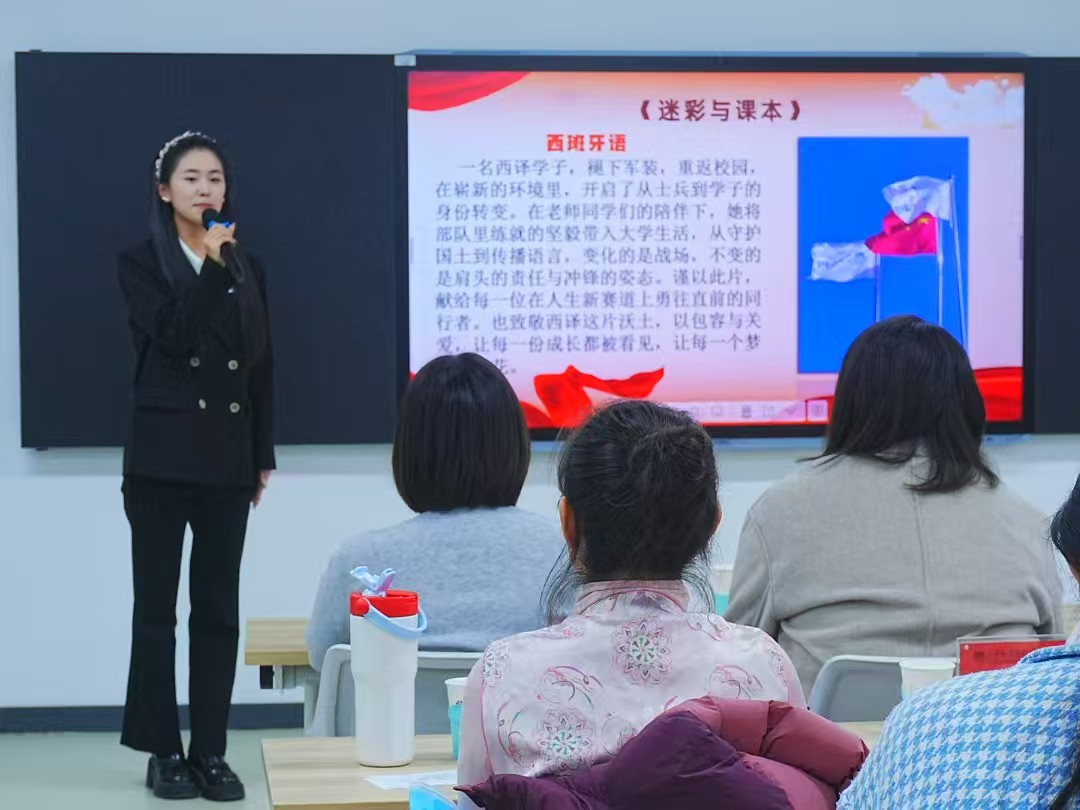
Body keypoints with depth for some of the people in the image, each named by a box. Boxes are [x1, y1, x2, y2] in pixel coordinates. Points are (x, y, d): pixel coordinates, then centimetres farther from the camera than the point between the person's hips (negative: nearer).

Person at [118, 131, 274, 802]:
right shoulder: (141, 263, 1)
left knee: (219, 608, 4)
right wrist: (209, 263, -18)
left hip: (228, 457, 3)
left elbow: (262, 367, 11)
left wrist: (264, 457, 7)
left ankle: (211, 751, 9)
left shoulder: (248, 268, 11)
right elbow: (173, 337, -14)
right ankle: (164, 751, 9)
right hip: (162, 455, -3)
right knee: (157, 607, 1)